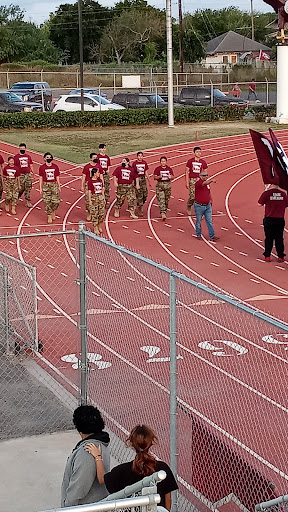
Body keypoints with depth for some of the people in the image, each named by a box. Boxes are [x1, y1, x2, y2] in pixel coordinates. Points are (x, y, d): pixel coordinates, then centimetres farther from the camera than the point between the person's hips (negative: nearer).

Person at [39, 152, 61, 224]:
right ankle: (49, 216, 8)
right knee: (47, 201, -1)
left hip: (54, 184, 1)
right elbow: (41, 178, 3)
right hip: (46, 185, -1)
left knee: (56, 200, -5)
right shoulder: (42, 167, -1)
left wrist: (59, 186, 8)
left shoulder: (55, 166, 3)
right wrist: (40, 188, 0)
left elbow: (57, 177, 9)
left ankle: (53, 211, 24)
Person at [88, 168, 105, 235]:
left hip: (100, 197, 6)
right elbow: (89, 192, -8)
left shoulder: (100, 180, 8)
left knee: (102, 213, 6)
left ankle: (99, 227, 24)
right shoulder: (90, 181, -9)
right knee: (94, 214, 0)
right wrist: (90, 201, -11)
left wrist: (104, 198, 13)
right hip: (94, 198, -6)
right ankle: (95, 229, 9)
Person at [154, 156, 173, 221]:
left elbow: (172, 176, 8)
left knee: (166, 200, 8)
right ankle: (163, 214, -18)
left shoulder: (169, 169, 9)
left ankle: (165, 211, 25)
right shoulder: (157, 169, 0)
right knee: (161, 200, -12)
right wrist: (159, 176, -24)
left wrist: (170, 177, -14)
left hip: (168, 185, 3)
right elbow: (155, 177, -4)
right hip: (160, 185, -3)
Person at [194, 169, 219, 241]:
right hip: (199, 206, -6)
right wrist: (211, 181, -58)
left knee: (209, 221, 5)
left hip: (208, 206, 6)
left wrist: (210, 200, 24)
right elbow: (204, 183, -41)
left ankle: (212, 236, 7)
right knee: (198, 221, 9)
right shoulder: (198, 183, -17)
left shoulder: (207, 183, 7)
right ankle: (198, 235, 24)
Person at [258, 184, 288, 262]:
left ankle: (267, 256, 5)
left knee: (269, 238, 6)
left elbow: (260, 204, -5)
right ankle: (280, 256, 8)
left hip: (269, 219, -1)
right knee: (279, 238, 8)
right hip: (280, 219, 2)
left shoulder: (266, 193, -8)